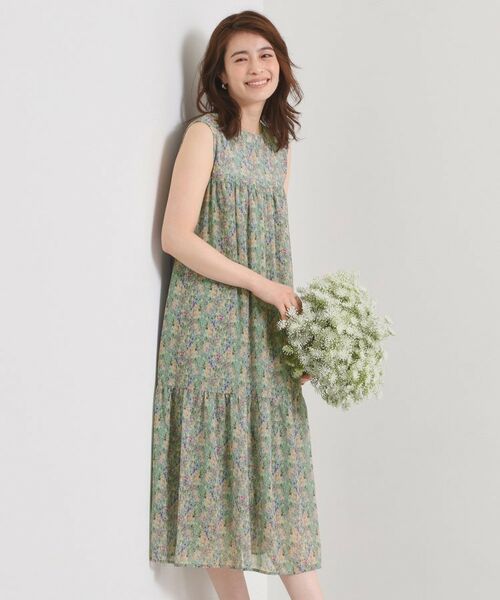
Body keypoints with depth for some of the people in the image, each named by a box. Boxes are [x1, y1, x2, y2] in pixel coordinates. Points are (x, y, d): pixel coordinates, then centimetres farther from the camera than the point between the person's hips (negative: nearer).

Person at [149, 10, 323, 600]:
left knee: (279, 462, 6)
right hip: (212, 325, -6)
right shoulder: (205, 133, -4)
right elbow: (176, 236, -12)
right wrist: (264, 285, -13)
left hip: (267, 331, 6)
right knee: (220, 464, 0)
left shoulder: (278, 145, 16)